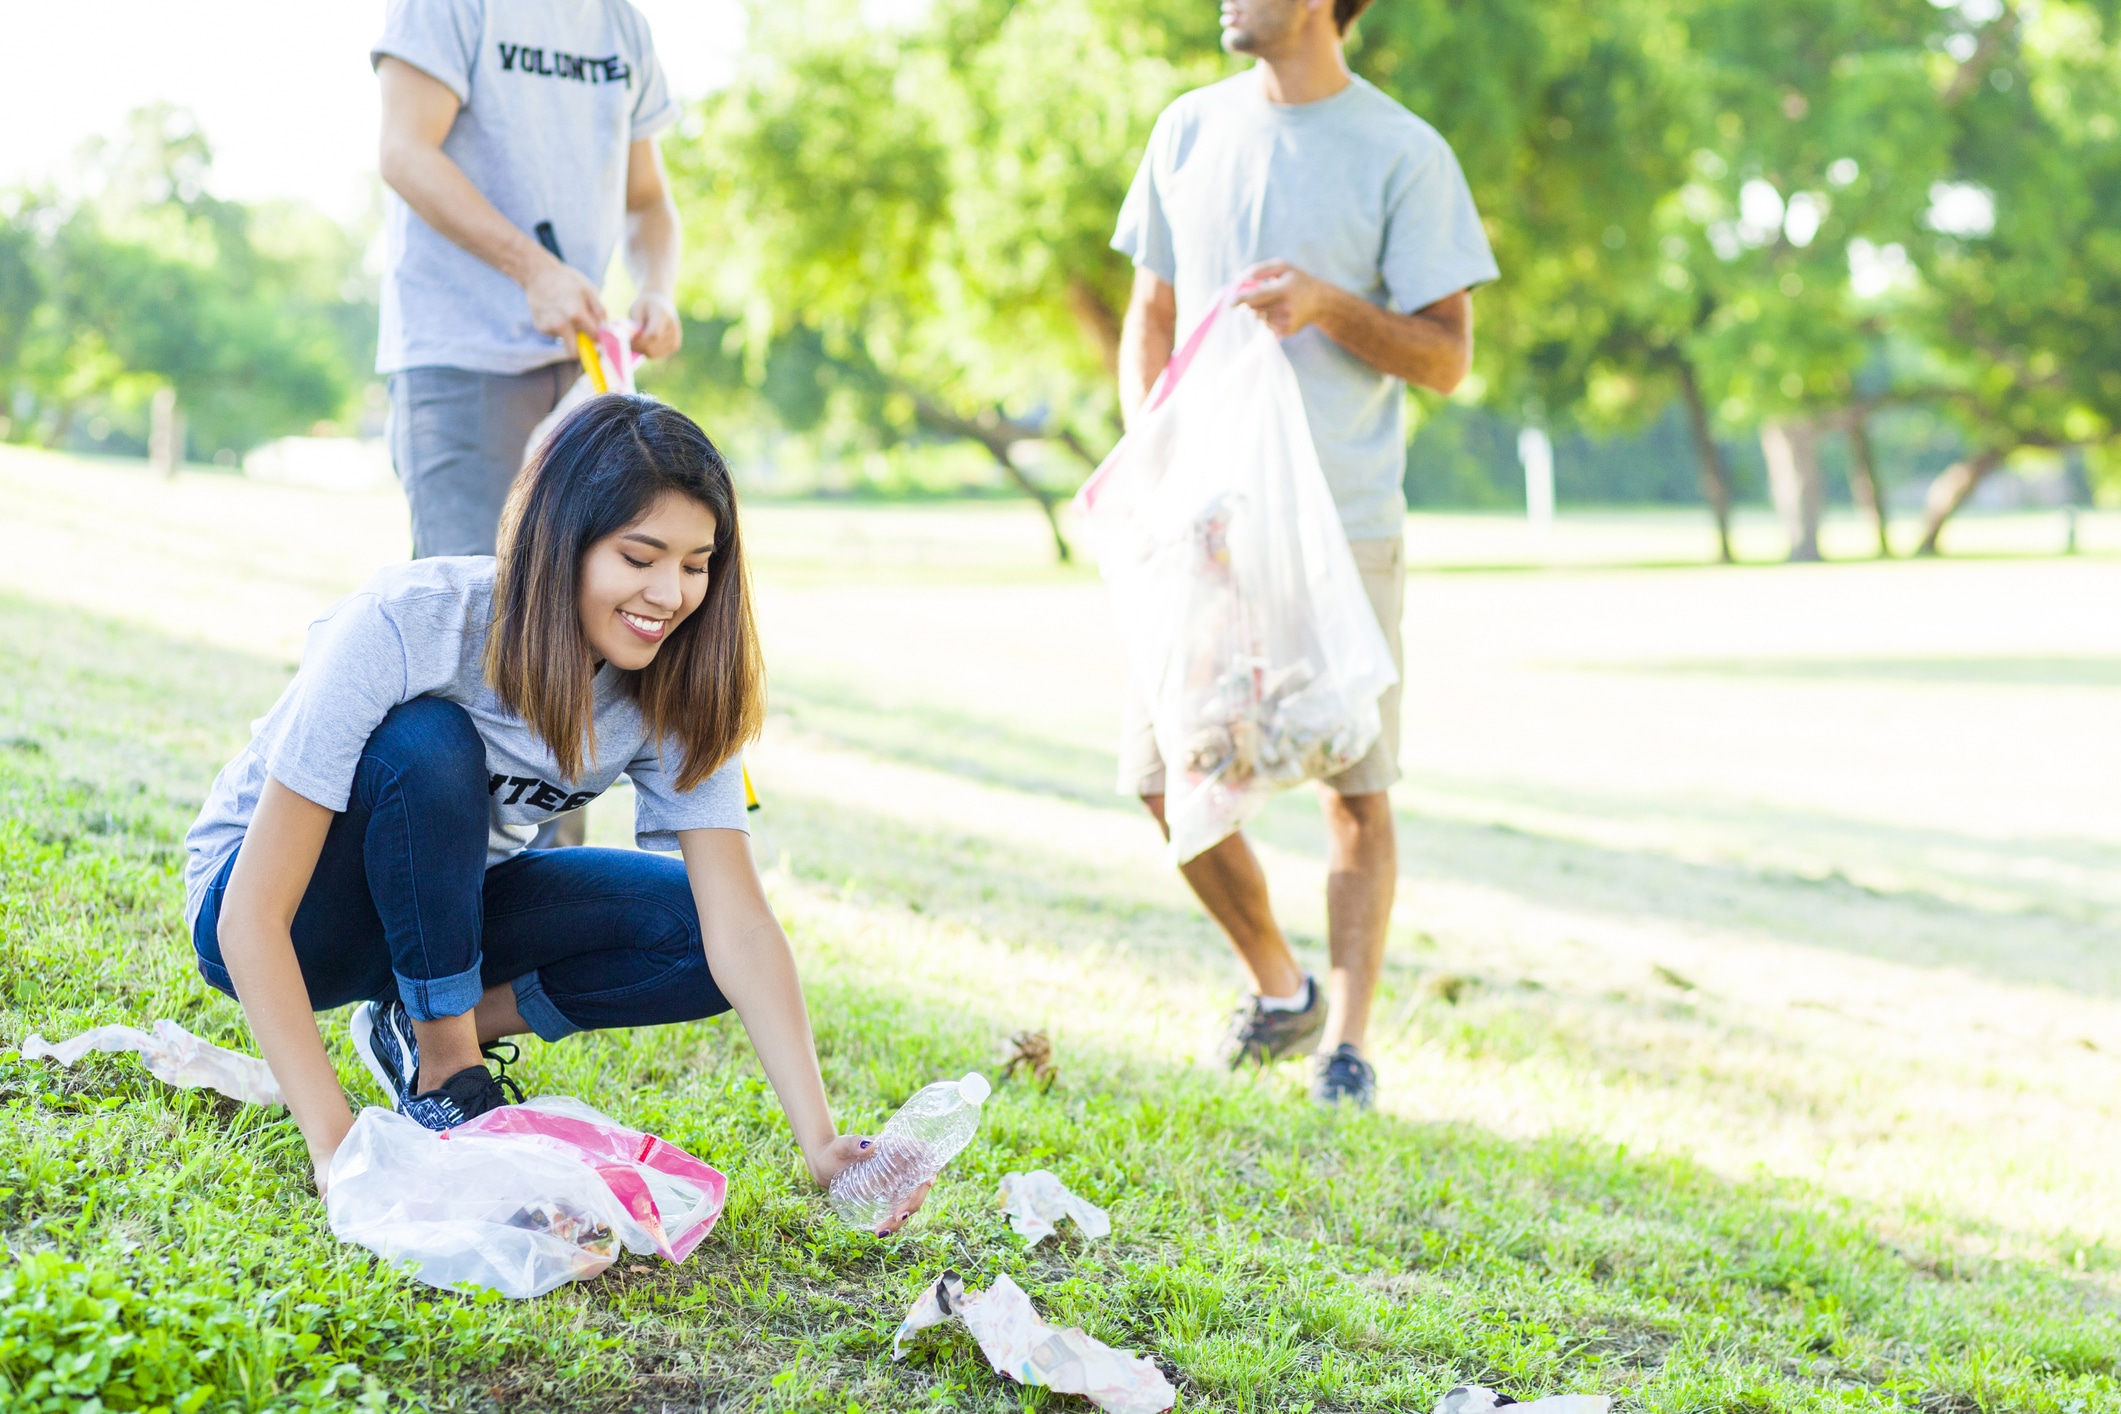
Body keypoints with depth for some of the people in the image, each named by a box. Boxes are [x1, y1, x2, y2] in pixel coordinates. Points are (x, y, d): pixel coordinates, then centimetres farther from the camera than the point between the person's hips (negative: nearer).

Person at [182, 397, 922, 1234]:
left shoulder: (673, 692, -17)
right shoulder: (404, 631, -32)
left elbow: (739, 924, -22)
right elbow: (251, 917, -33)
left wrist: (821, 1143, -35)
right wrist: (336, 1148, -41)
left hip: (437, 915, 5)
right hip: (280, 915, -4)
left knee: (692, 927, -18)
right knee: (431, 745, -34)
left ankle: (430, 1027, -2)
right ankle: (444, 1075, -18)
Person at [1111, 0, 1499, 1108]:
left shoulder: (1403, 154, -4)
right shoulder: (1189, 131, 10)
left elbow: (1447, 358, -4)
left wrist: (1329, 303, -20)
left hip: (1344, 526, -4)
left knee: (1355, 789, -1)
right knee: (1164, 776, 2)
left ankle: (1347, 1038, 11)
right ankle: (1279, 990, 23)